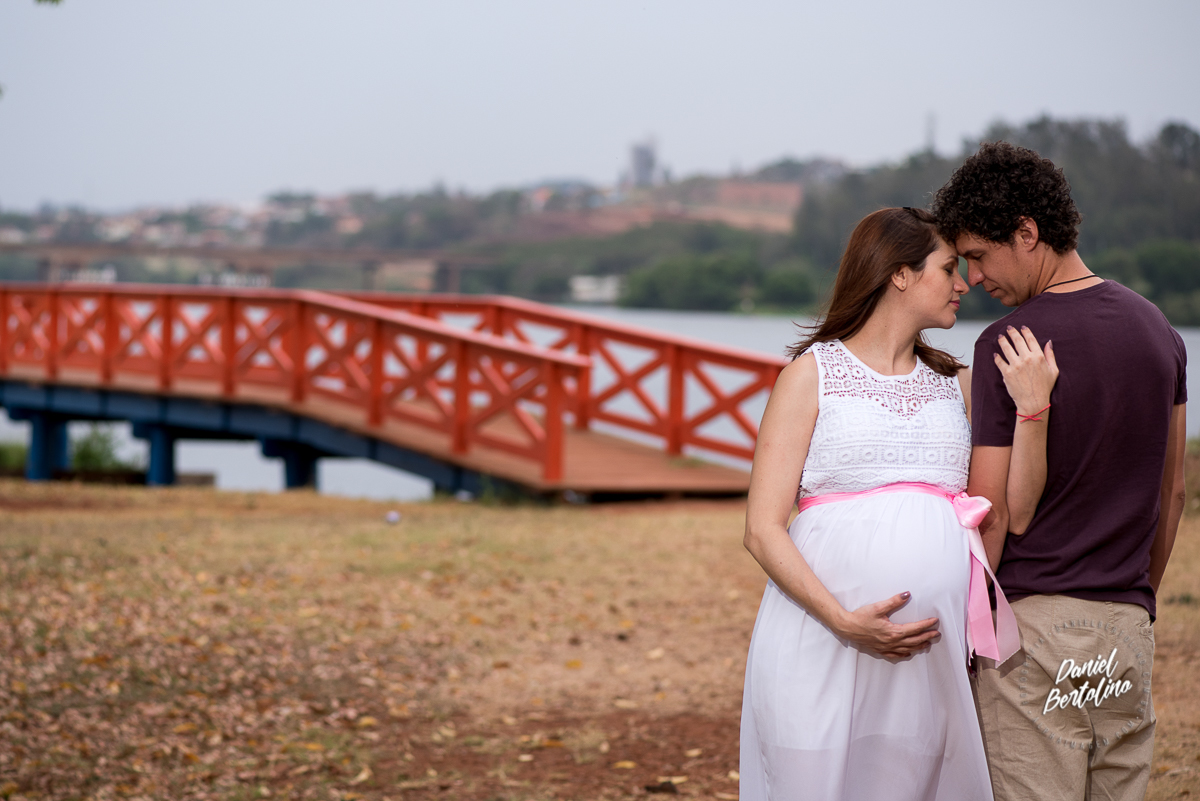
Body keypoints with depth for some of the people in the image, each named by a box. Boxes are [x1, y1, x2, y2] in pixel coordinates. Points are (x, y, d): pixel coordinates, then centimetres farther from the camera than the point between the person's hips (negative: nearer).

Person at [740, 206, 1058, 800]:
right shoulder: (814, 373, 4)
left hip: (927, 656, 4)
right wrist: (844, 620, -17)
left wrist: (1031, 408, -4)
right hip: (821, 641, -4)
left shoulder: (956, 385, 17)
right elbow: (763, 530, -4)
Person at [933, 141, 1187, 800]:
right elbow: (1172, 492, 15)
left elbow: (990, 516, -12)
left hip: (1034, 620, -6)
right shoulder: (1156, 328, 7)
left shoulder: (1008, 345, -13)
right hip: (1126, 625, 6)